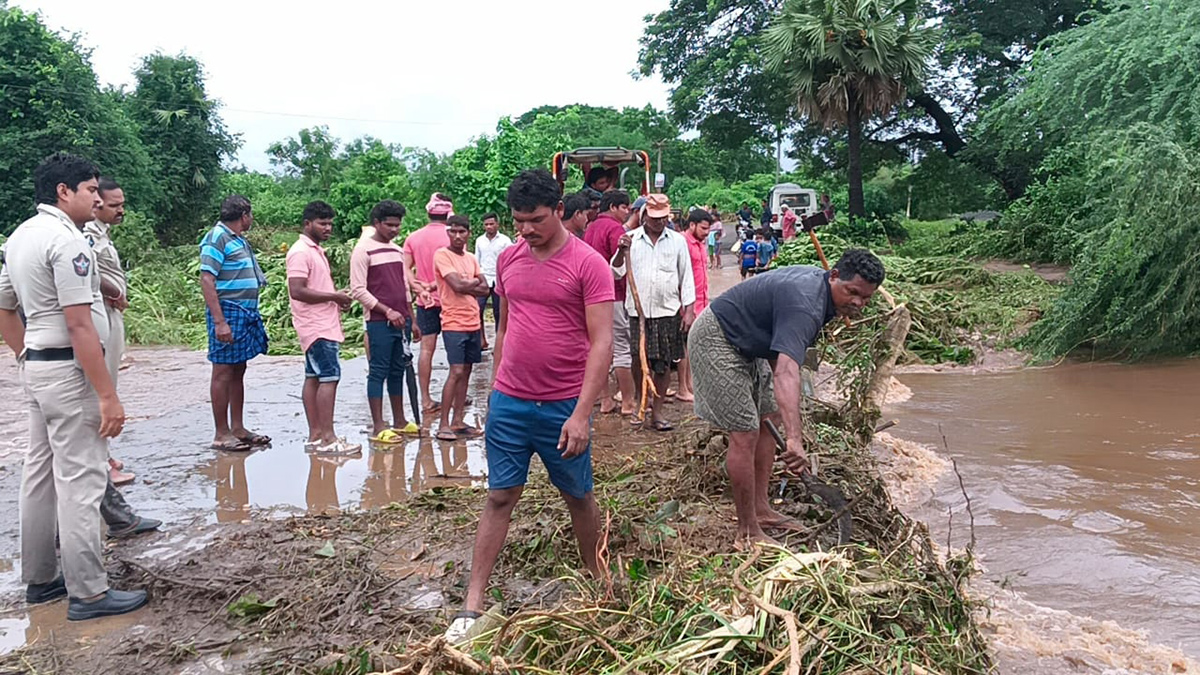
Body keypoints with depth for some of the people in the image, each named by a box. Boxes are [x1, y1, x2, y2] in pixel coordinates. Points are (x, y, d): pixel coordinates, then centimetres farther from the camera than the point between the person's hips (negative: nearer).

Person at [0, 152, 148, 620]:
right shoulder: (66, 239, -17)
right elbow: (79, 325, -23)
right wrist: (108, 396, -22)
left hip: (37, 366, 10)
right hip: (70, 370, -10)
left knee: (41, 475, 16)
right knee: (80, 481, -5)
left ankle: (39, 579, 27)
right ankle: (89, 593, 2)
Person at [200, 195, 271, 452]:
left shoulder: (239, 240, 17)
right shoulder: (217, 238, -10)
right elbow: (207, 281, -16)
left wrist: (253, 315, 17)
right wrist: (219, 322, -23)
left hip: (246, 313, 9)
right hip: (228, 313, -9)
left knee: (238, 371, 12)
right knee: (223, 372, -3)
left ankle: (237, 428, 20)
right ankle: (221, 434, 3)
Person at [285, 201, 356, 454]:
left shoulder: (316, 250, 19)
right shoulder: (300, 252, -12)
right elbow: (297, 291, -22)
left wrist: (337, 298, 6)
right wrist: (334, 296, -16)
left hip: (324, 325, 10)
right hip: (317, 327, -10)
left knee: (314, 378, 9)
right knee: (330, 376, -12)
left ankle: (315, 435, 12)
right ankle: (327, 438, -11)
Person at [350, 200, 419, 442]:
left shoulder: (398, 250, 15)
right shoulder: (363, 251, -7)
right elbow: (358, 290, -11)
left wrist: (411, 319, 16)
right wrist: (387, 311, -15)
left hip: (401, 321, 7)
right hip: (379, 322, -7)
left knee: (398, 370, 11)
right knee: (378, 371, -4)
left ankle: (399, 421, 20)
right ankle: (378, 426, 0)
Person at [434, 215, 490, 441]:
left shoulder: (471, 259, 15)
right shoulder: (442, 255, -6)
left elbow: (485, 289, 6)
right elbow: (457, 285, -17)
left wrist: (465, 285, -9)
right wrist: (475, 282, -1)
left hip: (473, 323, 7)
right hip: (454, 323, -7)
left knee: (465, 372, 9)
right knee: (456, 372, -12)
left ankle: (458, 420, 16)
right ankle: (444, 424, -7)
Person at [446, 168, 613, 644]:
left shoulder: (588, 264, -11)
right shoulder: (509, 259, 6)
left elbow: (601, 343, -15)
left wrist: (581, 414, -20)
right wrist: (496, 389, 16)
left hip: (564, 407, -3)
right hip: (509, 402, 4)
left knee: (578, 497, 13)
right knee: (499, 497, 7)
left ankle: (598, 584, 34)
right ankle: (473, 605, 12)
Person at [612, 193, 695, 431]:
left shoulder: (678, 241, 6)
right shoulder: (631, 240, 3)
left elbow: (686, 278, 8)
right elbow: (616, 273, 0)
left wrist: (688, 311, 2)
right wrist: (621, 251, -18)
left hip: (668, 311, 1)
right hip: (637, 310, 0)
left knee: (664, 362, 3)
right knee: (639, 359, 4)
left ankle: (657, 410, 13)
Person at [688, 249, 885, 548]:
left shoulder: (816, 280, -1)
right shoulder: (804, 306, -33)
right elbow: (787, 372, -48)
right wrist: (794, 439, -58)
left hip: (747, 345, 11)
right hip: (715, 341, -11)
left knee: (768, 422, 13)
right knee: (745, 433, -12)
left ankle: (761, 510, 22)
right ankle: (748, 532, -2)